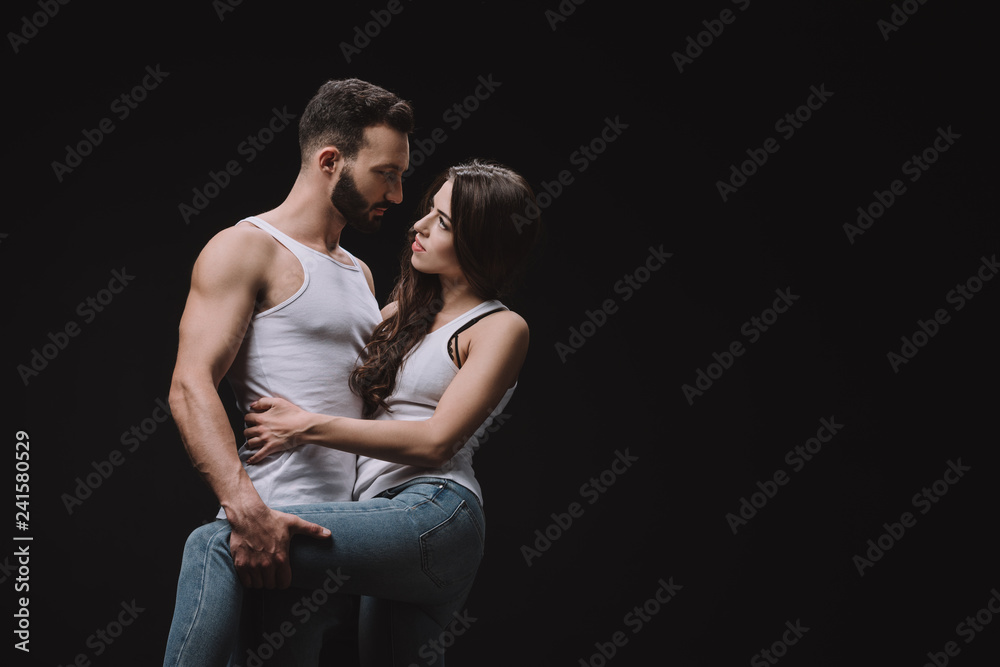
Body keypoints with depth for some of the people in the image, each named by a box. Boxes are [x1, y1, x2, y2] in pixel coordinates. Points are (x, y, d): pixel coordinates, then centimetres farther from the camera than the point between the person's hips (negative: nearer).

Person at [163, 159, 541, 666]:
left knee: (215, 546, -20)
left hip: (432, 515, -8)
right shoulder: (404, 311, 23)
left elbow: (436, 441, -10)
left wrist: (308, 427, -7)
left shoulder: (501, 328, 1)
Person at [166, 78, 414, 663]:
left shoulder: (360, 274, 22)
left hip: (355, 527, 8)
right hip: (274, 530, -7)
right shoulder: (247, 248, -3)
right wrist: (247, 510, -27)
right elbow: (191, 386, -16)